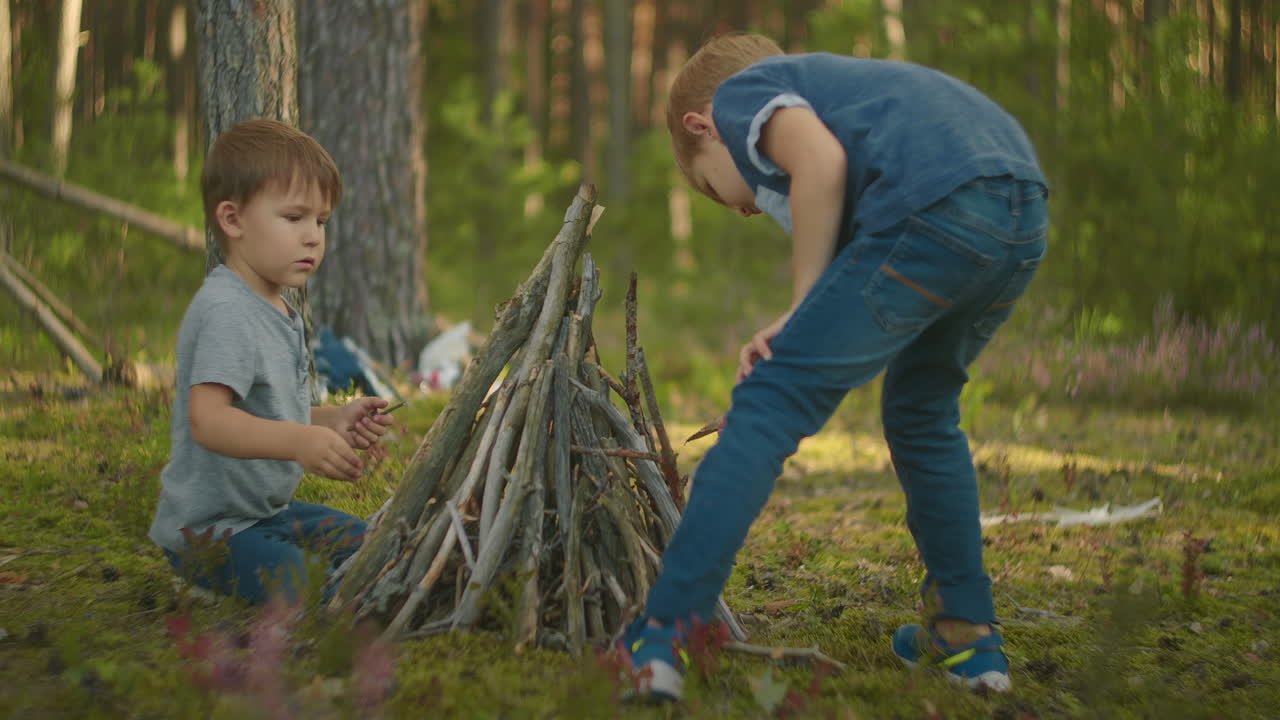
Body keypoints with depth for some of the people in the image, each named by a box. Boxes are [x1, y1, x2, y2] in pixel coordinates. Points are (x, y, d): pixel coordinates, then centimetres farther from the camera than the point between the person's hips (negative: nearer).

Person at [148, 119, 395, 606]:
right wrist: (300, 441, -44)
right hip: (208, 526, -10)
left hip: (267, 511, 10)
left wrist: (333, 423, 3)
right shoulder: (225, 312, -22)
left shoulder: (280, 311, 11)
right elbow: (208, 420, -34)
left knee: (358, 542, 22)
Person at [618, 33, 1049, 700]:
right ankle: (967, 638, 32)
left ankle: (657, 642, -9)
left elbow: (821, 161, -6)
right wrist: (796, 339, 19)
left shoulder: (740, 92, 17)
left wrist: (801, 309, 0)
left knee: (766, 408, -3)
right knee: (922, 411, 29)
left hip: (936, 208, -8)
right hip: (1026, 213, 8)